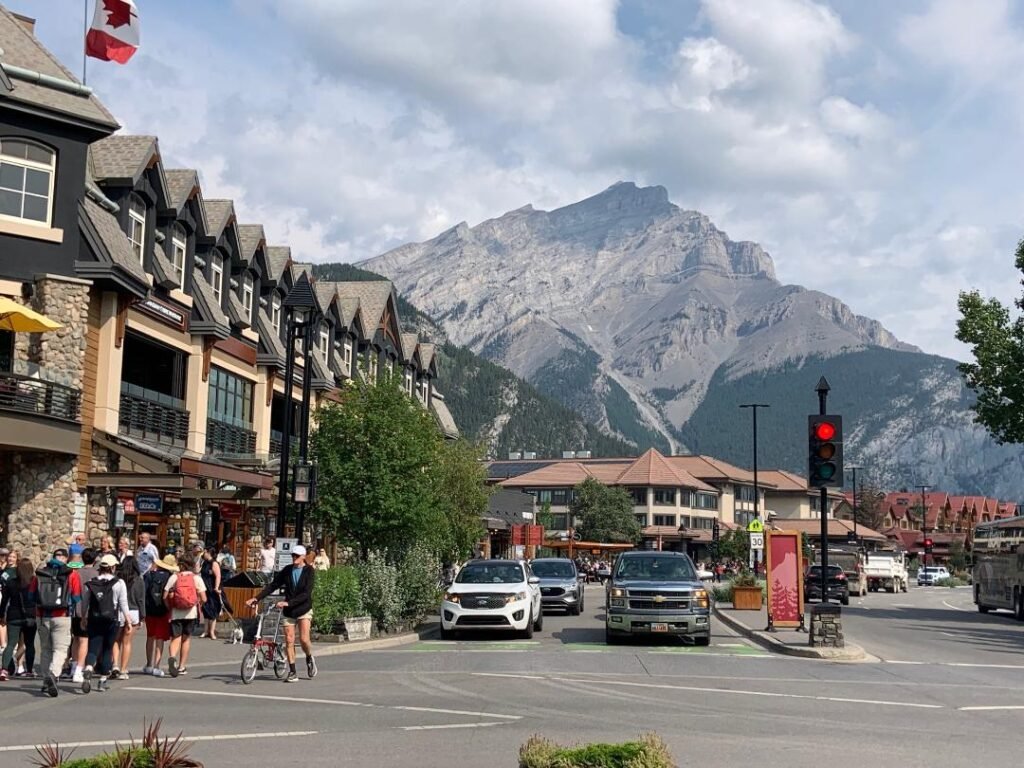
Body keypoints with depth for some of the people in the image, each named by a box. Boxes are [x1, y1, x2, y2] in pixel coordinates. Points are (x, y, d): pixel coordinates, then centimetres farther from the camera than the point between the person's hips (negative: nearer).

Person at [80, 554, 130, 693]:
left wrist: (84, 619, 24)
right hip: (112, 620, -2)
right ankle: (102, 681, 13)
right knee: (107, 650, 10)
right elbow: (123, 603, -3)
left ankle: (88, 670, -29)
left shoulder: (89, 584, 4)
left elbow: (84, 604, 9)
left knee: (93, 649, 1)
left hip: (94, 621, 2)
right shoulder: (119, 583, -4)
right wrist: (127, 617, 11)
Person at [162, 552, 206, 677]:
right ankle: (182, 666, 19)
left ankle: (172, 657, -28)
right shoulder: (196, 578, -1)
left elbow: (165, 596, -6)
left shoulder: (174, 577, 0)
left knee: (175, 638, 2)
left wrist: (170, 608, 8)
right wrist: (198, 603, 14)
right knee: (186, 638, 15)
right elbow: (203, 599, -6)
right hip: (191, 613, 1)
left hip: (176, 613, -1)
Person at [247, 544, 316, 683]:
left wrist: (288, 603, -28)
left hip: (303, 609, -3)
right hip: (288, 611, 3)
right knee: (289, 640, -3)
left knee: (304, 639, -13)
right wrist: (257, 598, -8)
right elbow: (273, 585, 3)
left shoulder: (309, 571, -9)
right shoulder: (287, 570, 4)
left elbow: (306, 593, -18)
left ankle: (309, 658, 19)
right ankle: (292, 672, 3)